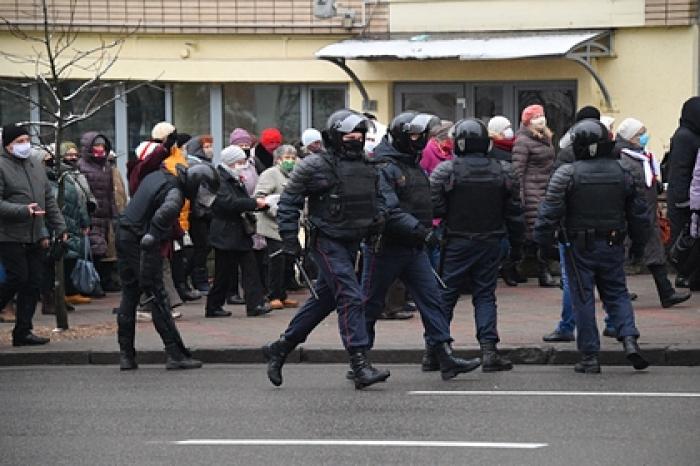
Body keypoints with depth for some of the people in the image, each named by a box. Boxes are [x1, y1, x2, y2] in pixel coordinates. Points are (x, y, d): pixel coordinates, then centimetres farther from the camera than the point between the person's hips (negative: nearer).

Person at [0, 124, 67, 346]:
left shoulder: (36, 165, 14)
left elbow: (49, 200, 20)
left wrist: (60, 227, 15)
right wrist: (24, 210, -25)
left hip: (34, 237, 7)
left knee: (33, 284, 6)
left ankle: (22, 332, 12)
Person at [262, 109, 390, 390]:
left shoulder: (367, 168, 12)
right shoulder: (315, 166, -9)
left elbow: (372, 204, 28)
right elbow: (288, 202, -6)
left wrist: (375, 225, 13)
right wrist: (289, 240, -10)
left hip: (351, 243, 8)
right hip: (327, 242, -8)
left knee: (323, 300, 14)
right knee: (351, 298, -16)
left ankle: (279, 348, 27)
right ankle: (360, 365, -18)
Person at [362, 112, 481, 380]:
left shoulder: (415, 166, 16)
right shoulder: (383, 168, -15)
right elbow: (388, 210, -25)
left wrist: (426, 231, 17)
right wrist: (420, 230, -28)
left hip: (413, 247, 8)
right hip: (386, 247, -8)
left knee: (431, 298, -1)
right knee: (370, 304, 2)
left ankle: (443, 357, -4)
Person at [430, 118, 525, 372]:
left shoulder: (445, 171, -10)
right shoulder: (503, 171, 1)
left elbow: (434, 208, -10)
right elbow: (514, 212, 6)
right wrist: (517, 243, 15)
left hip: (457, 243, -2)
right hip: (491, 243, 2)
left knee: (445, 294, 7)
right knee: (485, 295, 8)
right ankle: (489, 349, -3)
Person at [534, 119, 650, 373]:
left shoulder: (566, 174, -11)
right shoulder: (622, 172, 1)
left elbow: (550, 211, -13)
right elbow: (638, 212, 8)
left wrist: (542, 241, -3)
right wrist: (638, 244, 20)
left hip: (579, 247, -3)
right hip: (612, 246, 3)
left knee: (583, 300, 3)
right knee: (617, 294, 14)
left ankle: (590, 356, 3)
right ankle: (629, 338, -8)